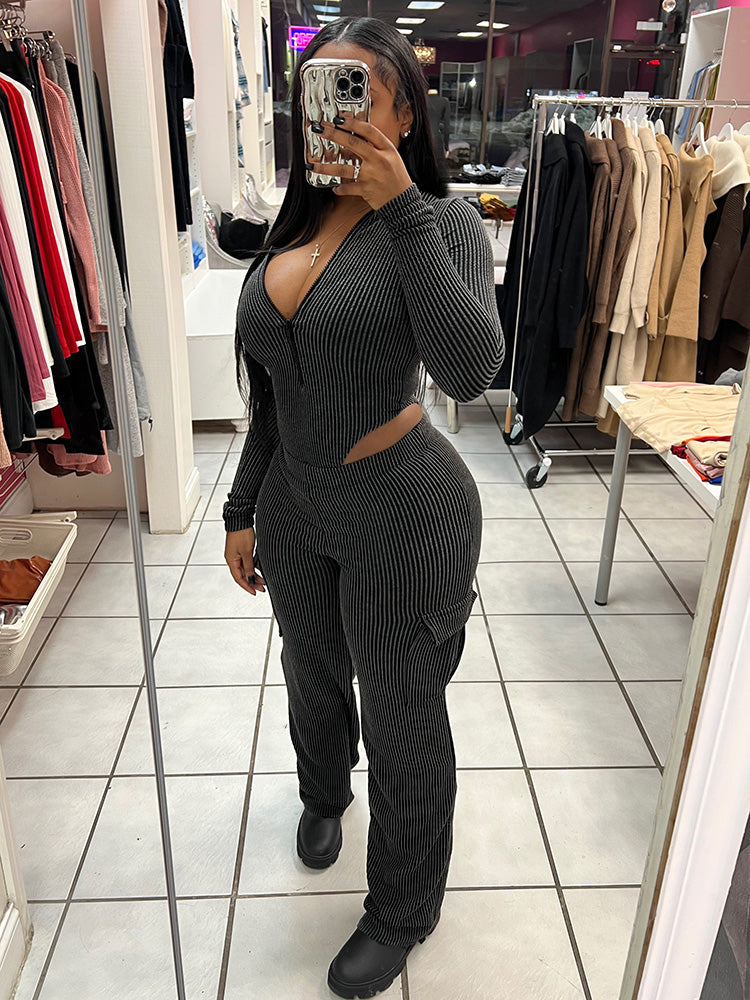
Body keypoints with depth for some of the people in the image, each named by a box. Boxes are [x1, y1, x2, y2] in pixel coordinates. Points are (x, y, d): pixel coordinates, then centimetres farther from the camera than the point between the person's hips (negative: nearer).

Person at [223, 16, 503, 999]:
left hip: (404, 515, -6)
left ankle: (402, 913, 37)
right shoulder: (294, 226, 5)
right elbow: (273, 394, 10)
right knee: (313, 677, 27)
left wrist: (402, 207, -29)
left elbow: (468, 368, -32)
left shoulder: (441, 221, -12)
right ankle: (324, 792, 61)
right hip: (295, 504, 6)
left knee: (402, 721, 11)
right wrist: (244, 510, 13)